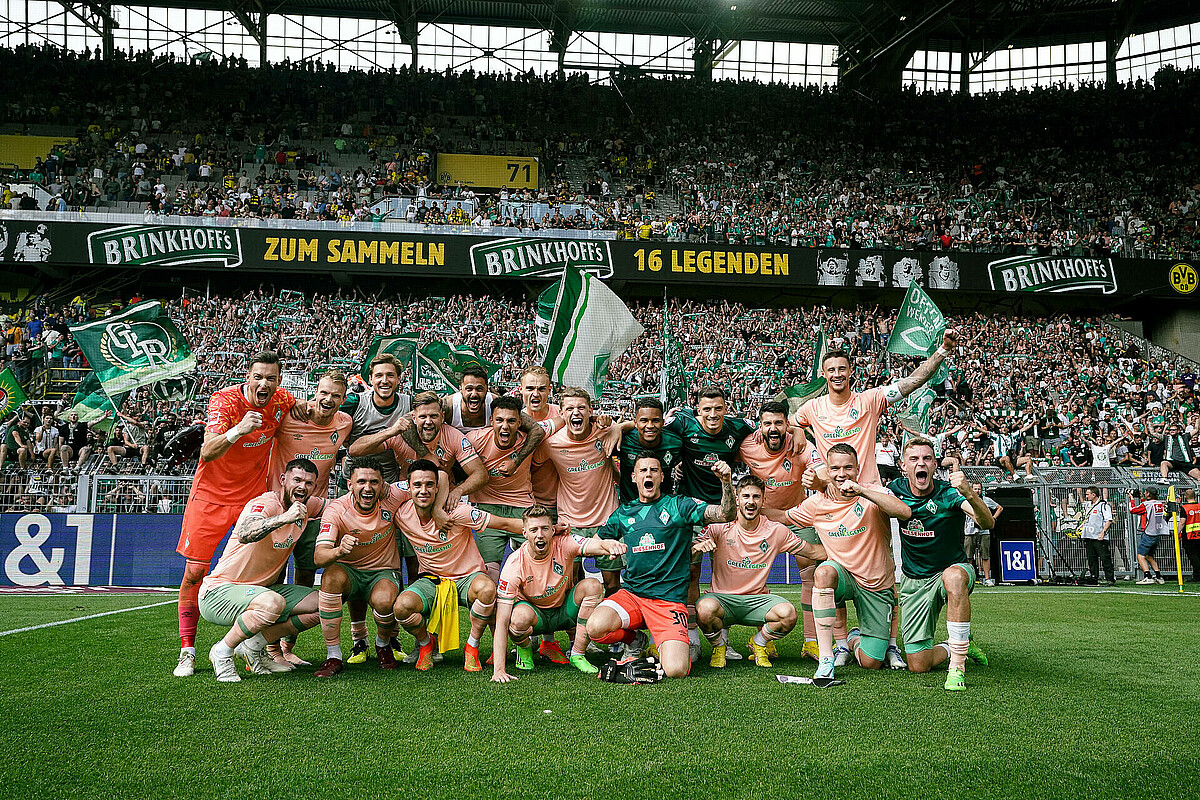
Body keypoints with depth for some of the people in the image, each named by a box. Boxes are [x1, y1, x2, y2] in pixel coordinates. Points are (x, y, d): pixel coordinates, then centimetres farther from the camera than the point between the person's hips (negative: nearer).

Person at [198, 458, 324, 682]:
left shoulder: (306, 505, 1)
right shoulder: (266, 504, -22)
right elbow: (244, 535, -44)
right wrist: (283, 518, -57)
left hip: (262, 588, 8)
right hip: (218, 591, -8)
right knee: (273, 603, -37)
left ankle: (254, 646, 5)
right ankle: (222, 651, -12)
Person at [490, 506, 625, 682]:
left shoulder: (563, 545, -21)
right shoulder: (515, 564, -26)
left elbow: (597, 545, -41)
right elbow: (502, 622, -28)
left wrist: (611, 545, -68)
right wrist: (499, 670, -36)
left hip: (565, 610, 3)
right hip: (534, 610, -2)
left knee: (593, 586, -26)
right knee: (520, 617, -38)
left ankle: (578, 654, -13)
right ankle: (524, 647, 1)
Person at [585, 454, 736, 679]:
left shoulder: (679, 506, 4)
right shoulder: (623, 513, 13)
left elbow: (726, 514, -8)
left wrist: (726, 482, -24)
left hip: (669, 599, -2)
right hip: (631, 593, 3)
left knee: (675, 671, -22)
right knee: (596, 627, -30)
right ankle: (635, 640, 7)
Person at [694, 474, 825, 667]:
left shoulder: (777, 531, 0)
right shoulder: (720, 527, -7)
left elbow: (813, 552, 7)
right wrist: (700, 546, -34)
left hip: (757, 599, 2)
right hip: (722, 597, -2)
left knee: (788, 614, -28)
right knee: (705, 608, -36)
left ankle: (758, 643, 7)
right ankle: (719, 645, 2)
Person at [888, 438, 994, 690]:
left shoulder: (949, 493, -17)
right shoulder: (897, 490, -6)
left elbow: (987, 523, -32)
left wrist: (969, 493, -52)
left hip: (954, 568, -3)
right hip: (914, 582, 3)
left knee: (953, 575, -43)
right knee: (918, 665, -6)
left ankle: (957, 666, -33)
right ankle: (953, 646, 29)